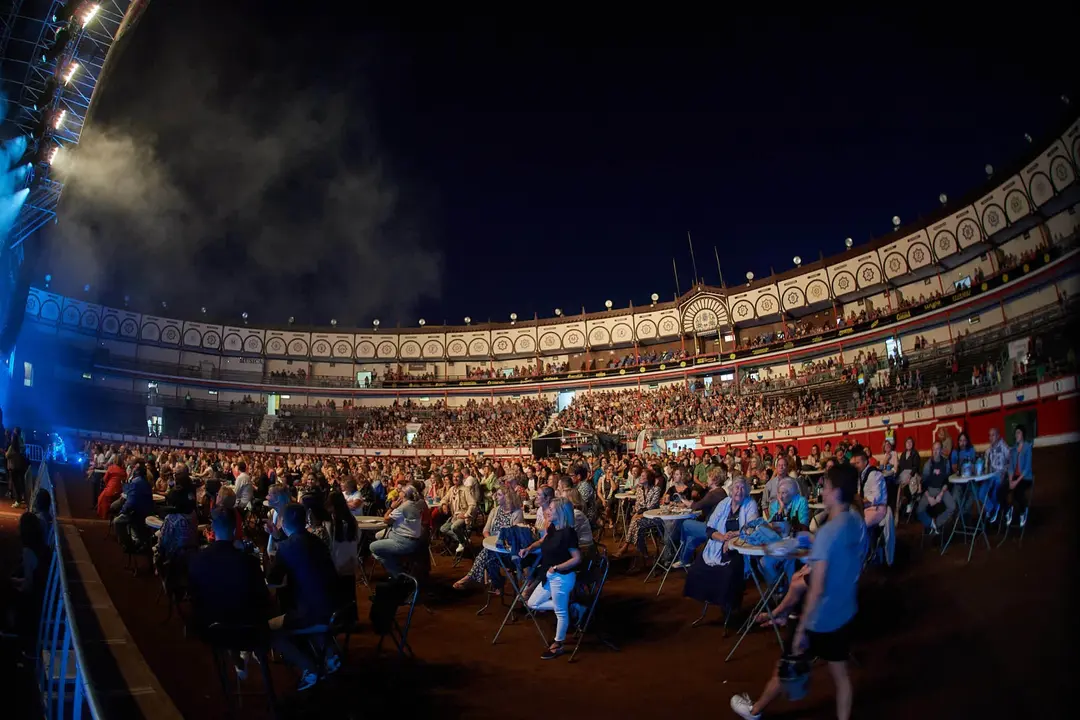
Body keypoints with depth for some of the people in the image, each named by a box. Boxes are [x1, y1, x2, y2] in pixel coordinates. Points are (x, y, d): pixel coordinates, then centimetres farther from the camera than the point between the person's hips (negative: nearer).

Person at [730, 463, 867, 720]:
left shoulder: (827, 532, -28)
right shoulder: (859, 522, -4)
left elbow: (816, 589, -27)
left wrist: (800, 629, -20)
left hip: (820, 619, -6)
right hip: (845, 613, 6)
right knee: (840, 673, 18)